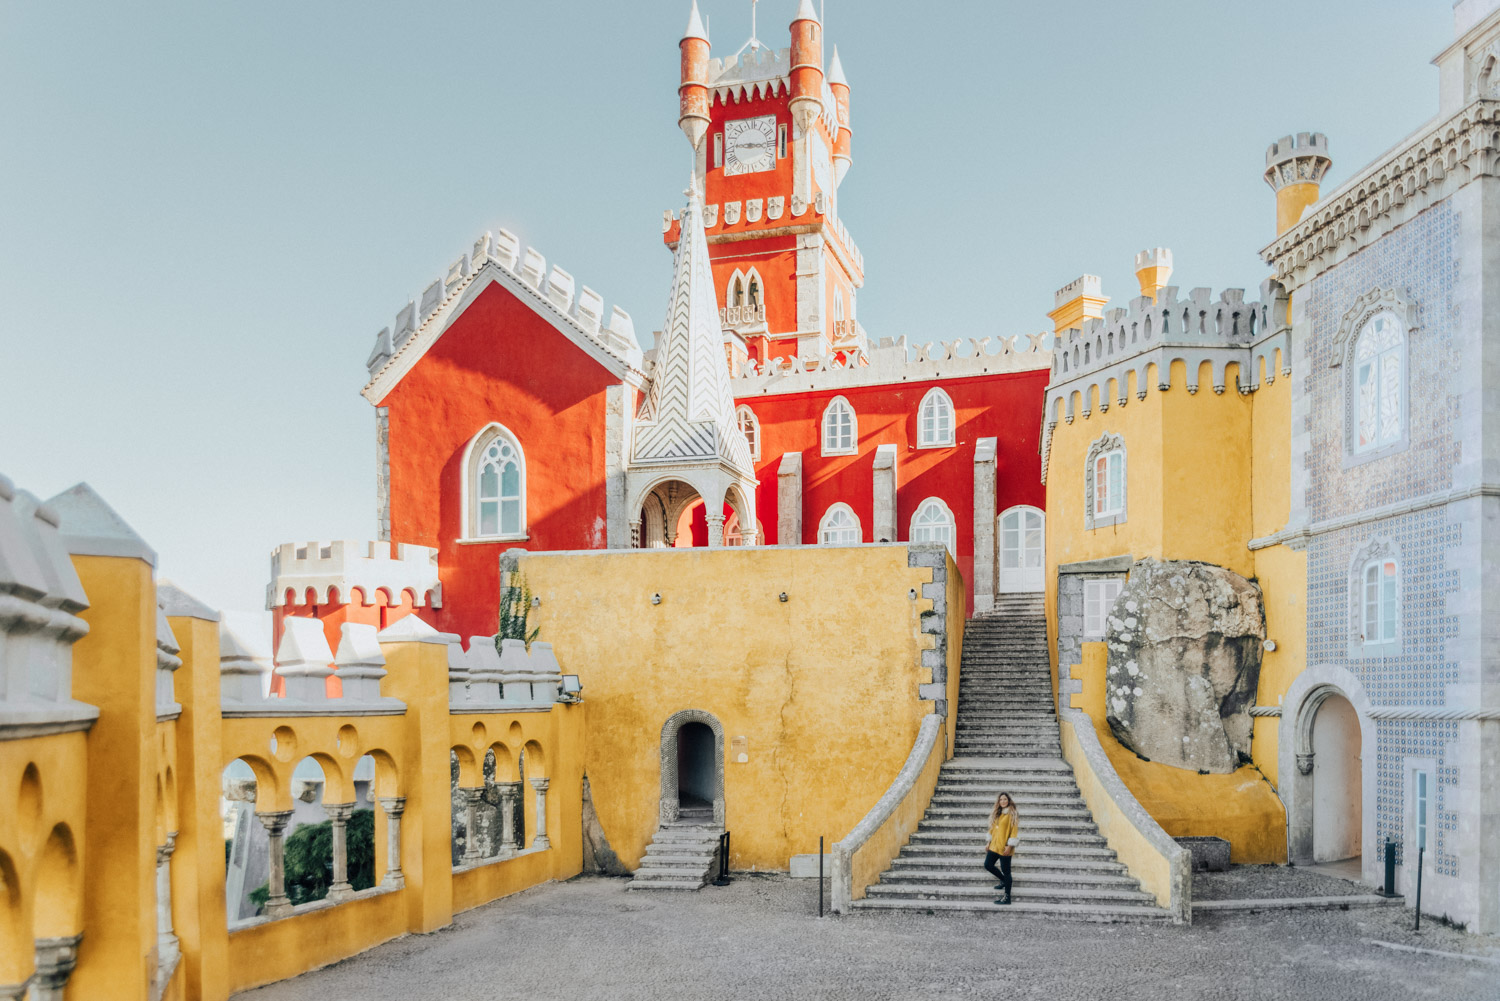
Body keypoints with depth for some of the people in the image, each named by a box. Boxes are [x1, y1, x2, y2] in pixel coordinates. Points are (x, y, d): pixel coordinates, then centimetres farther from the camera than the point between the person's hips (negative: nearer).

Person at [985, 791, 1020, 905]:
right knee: (988, 865, 11)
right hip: (994, 846, 8)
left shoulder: (1012, 814, -9)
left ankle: (1007, 897, 7)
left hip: (1004, 848, -8)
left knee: (1006, 871, -1)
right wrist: (989, 843, 17)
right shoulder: (996, 814, 12)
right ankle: (1004, 880, 34)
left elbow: (1015, 831, -13)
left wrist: (1009, 846, -17)